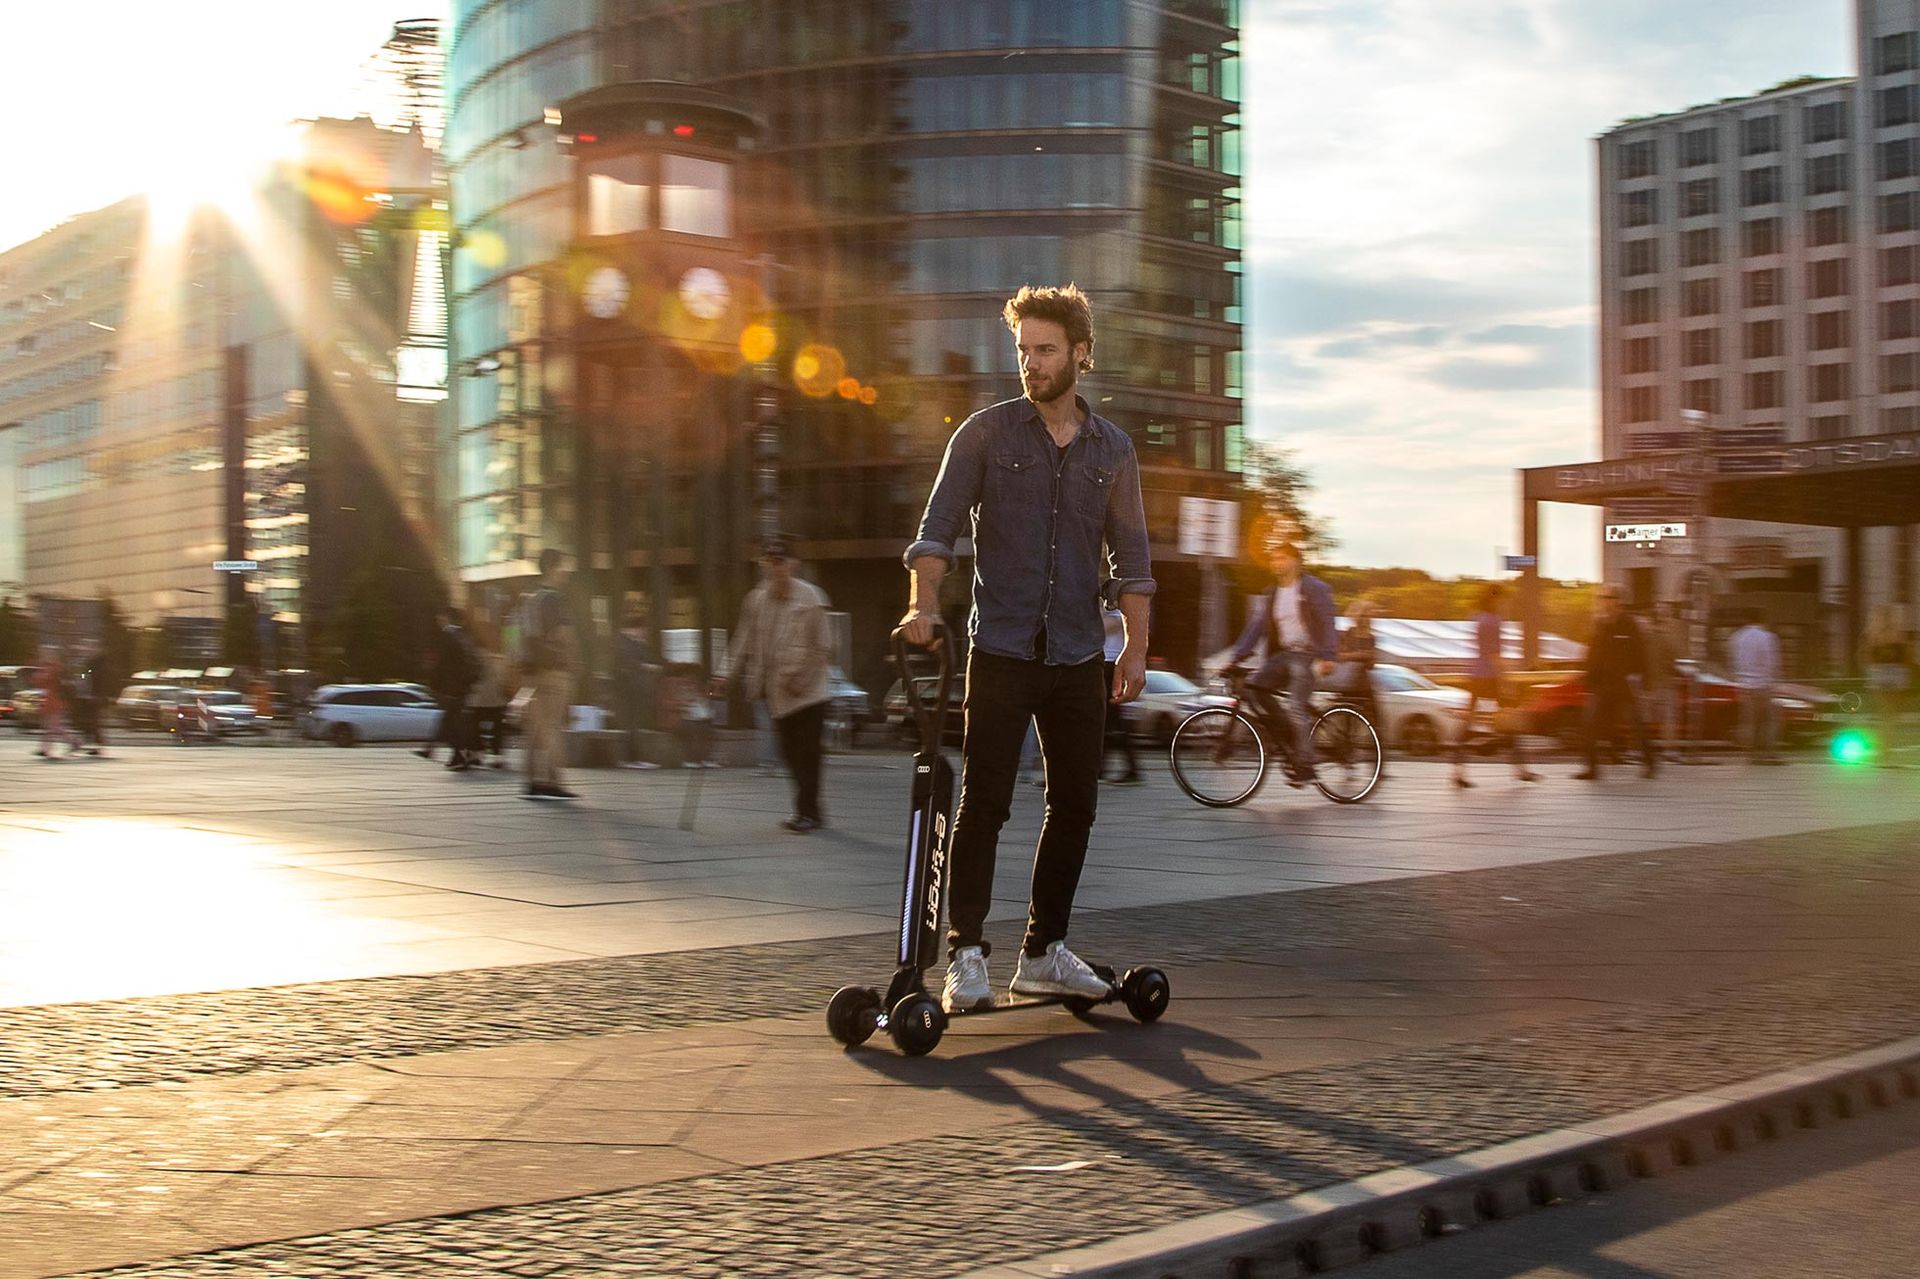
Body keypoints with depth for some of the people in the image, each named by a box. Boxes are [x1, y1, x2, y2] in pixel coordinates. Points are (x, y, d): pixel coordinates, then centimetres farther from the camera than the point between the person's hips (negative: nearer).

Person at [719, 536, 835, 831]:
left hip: (809, 692, -5)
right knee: (790, 752, 8)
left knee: (807, 751, -7)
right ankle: (810, 811, 20)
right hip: (777, 694, 5)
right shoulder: (756, 599, 5)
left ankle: (807, 811, 0)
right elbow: (743, 641, 9)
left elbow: (823, 646, -8)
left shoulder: (810, 597, -8)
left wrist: (801, 679, -13)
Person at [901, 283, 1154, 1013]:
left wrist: (1136, 647, 5)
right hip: (1001, 650, -3)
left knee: (1075, 804, 7)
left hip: (1078, 657, 4)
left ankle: (1044, 952, 18)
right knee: (983, 804, -7)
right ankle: (966, 955, 0)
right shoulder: (985, 434, 2)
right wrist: (924, 605, -21)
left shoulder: (1113, 450, 10)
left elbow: (1129, 558, 12)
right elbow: (939, 528, -5)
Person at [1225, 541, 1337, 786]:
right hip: (1282, 654, 6)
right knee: (1255, 687, -16)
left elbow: (1326, 623, -9)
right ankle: (1290, 739, -6)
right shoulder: (1270, 596, 16)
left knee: (1297, 708, -20)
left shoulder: (1314, 589, -1)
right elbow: (1255, 628, 12)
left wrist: (1328, 657, -21)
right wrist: (1234, 658, 3)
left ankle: (1304, 766, -13)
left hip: (1308, 656, -6)